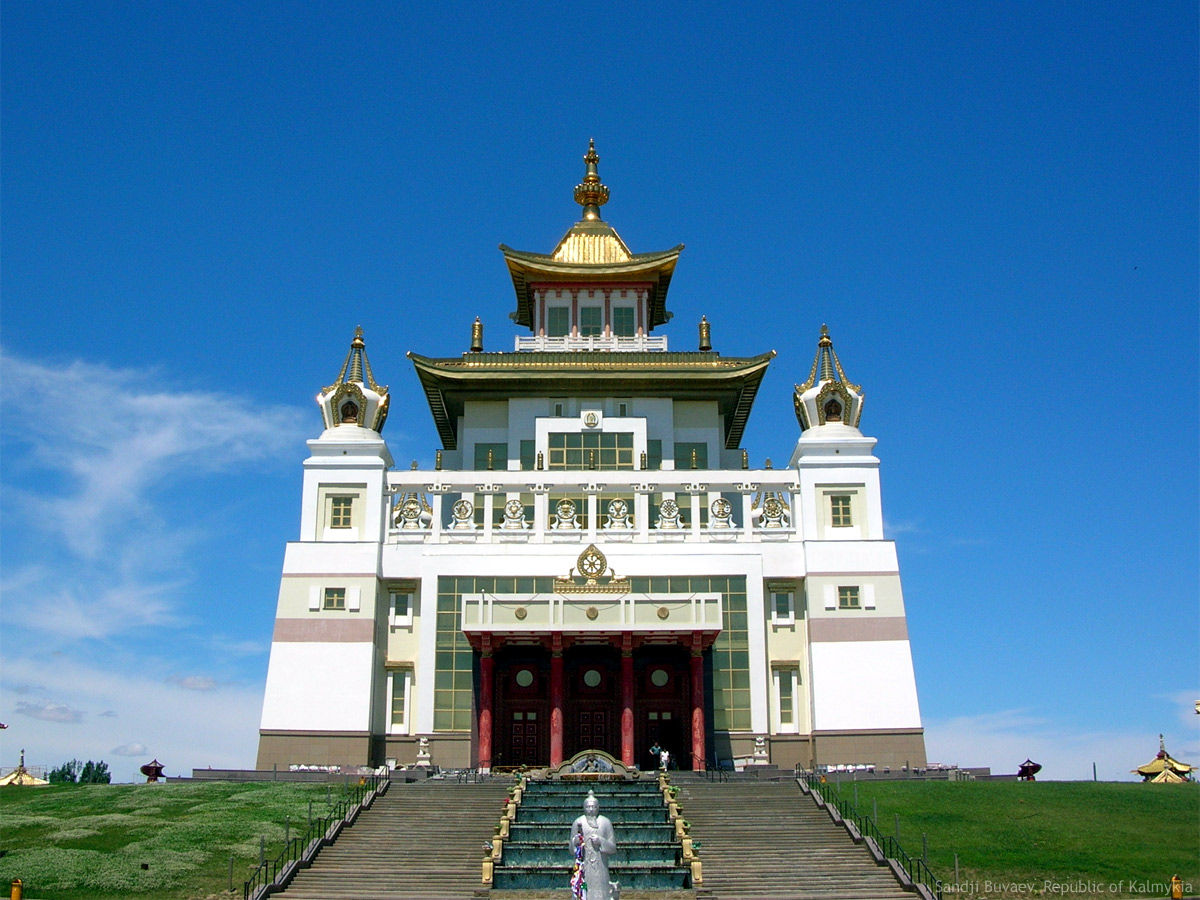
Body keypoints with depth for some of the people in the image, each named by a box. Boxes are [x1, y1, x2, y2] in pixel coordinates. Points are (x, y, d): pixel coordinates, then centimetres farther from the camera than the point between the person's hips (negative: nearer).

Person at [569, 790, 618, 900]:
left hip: (600, 867, 0)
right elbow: (572, 849, 7)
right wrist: (576, 842, -14)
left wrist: (601, 841, -12)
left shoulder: (605, 822, 5)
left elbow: (613, 848, 4)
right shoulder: (578, 823, 5)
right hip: (583, 867, 0)